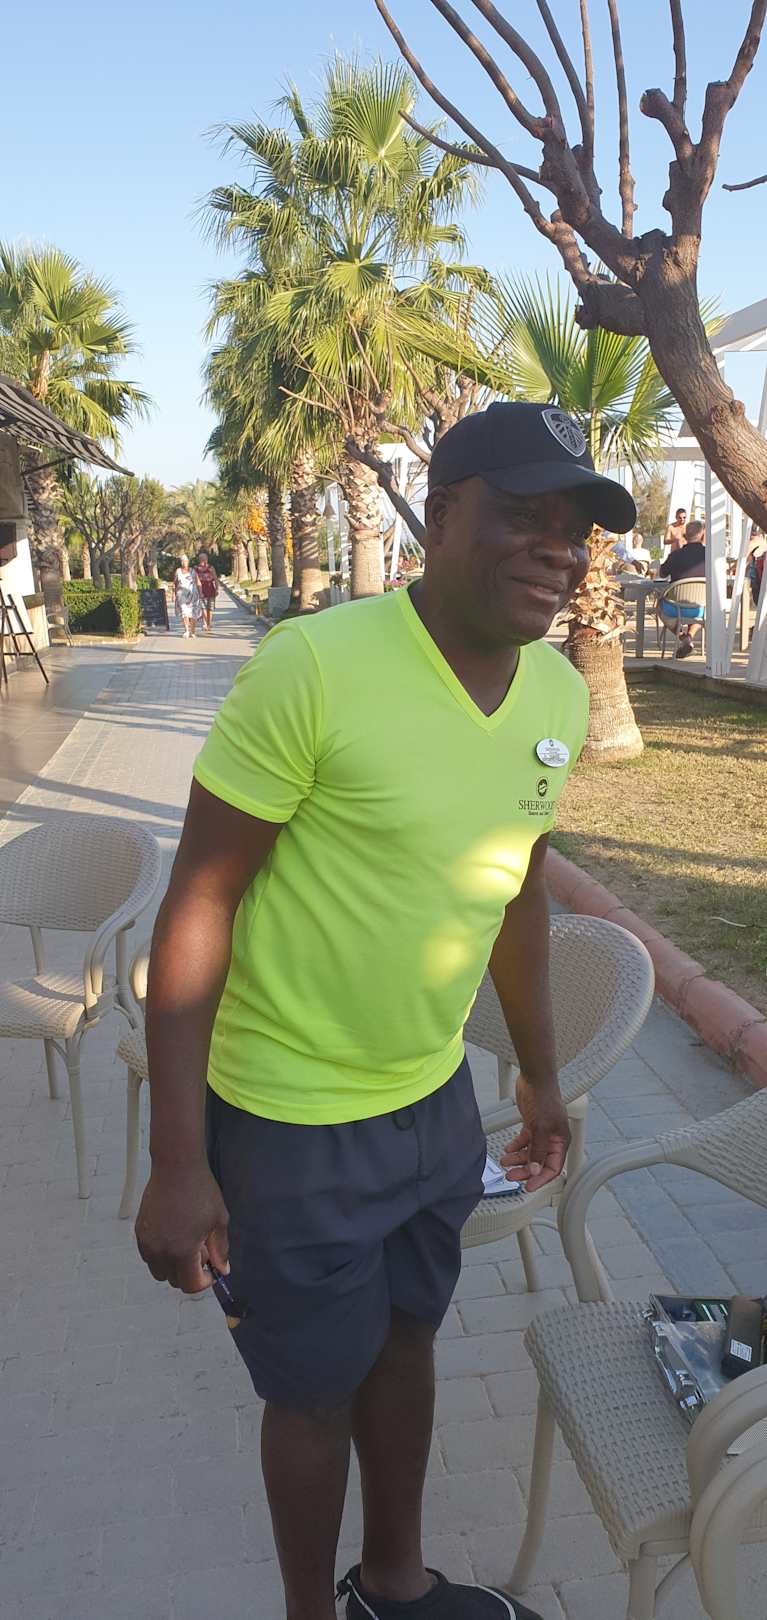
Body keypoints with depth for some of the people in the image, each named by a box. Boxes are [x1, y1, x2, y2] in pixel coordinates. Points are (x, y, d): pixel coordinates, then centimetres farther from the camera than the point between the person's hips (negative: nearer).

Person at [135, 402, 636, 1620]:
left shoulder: (559, 693, -3)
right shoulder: (312, 666, -24)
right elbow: (199, 904, -19)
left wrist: (540, 1075, 18)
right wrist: (178, 1164, -18)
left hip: (439, 1097, 6)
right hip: (291, 1122, -6)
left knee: (407, 1342, 26)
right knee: (317, 1391, 15)